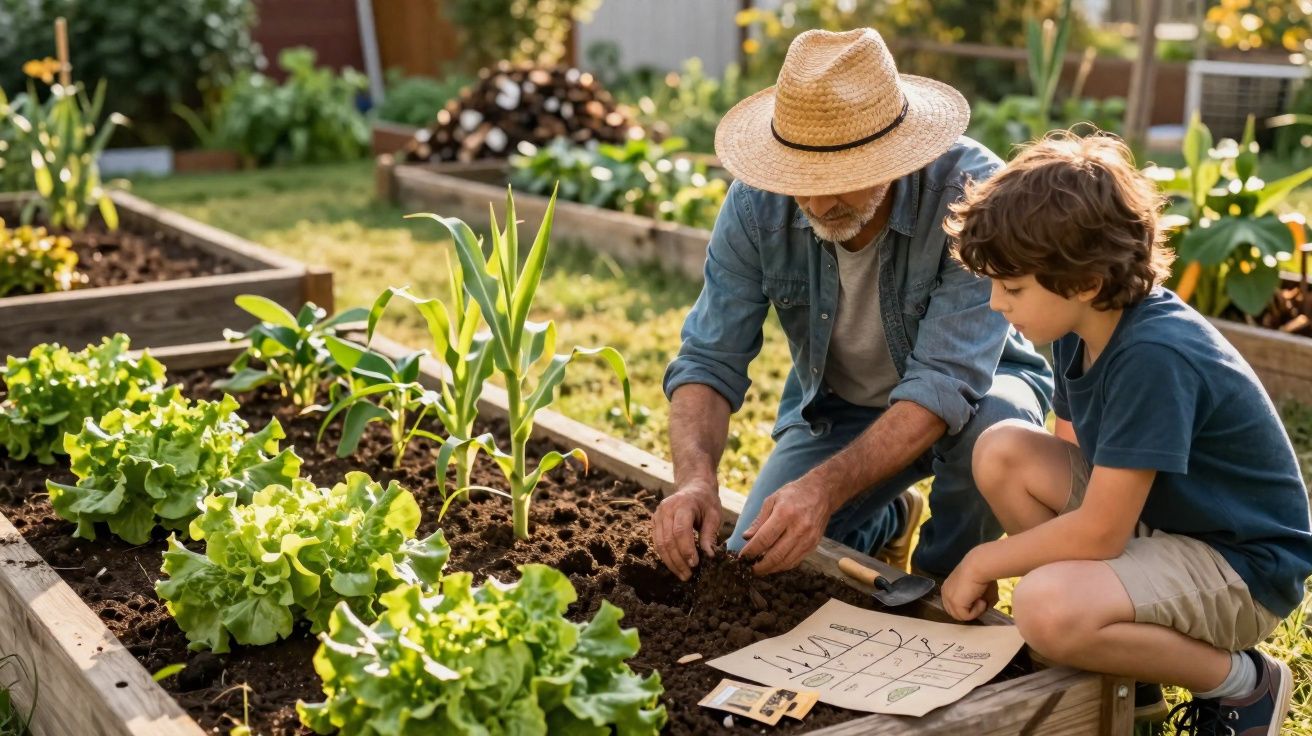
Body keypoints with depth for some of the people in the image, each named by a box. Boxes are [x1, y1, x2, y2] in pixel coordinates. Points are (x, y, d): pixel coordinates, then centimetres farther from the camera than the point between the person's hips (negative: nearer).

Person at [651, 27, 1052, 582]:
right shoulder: (757, 203, -21)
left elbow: (946, 382, -36)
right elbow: (709, 360, -19)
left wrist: (825, 488, -48)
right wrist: (695, 480, -38)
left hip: (971, 388, -3)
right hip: (833, 406, 3)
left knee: (992, 422, -37)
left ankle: (945, 579, -5)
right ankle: (887, 524, 22)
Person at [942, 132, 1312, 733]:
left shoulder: (1153, 356, -30)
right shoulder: (1082, 329, -3)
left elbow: (1097, 533, -28)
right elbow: (1073, 462, 10)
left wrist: (984, 562, -13)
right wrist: (997, 562, -1)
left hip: (1241, 569, -9)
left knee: (1047, 609, -32)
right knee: (1002, 450, -5)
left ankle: (1240, 682, -3)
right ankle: (1123, 662, 8)